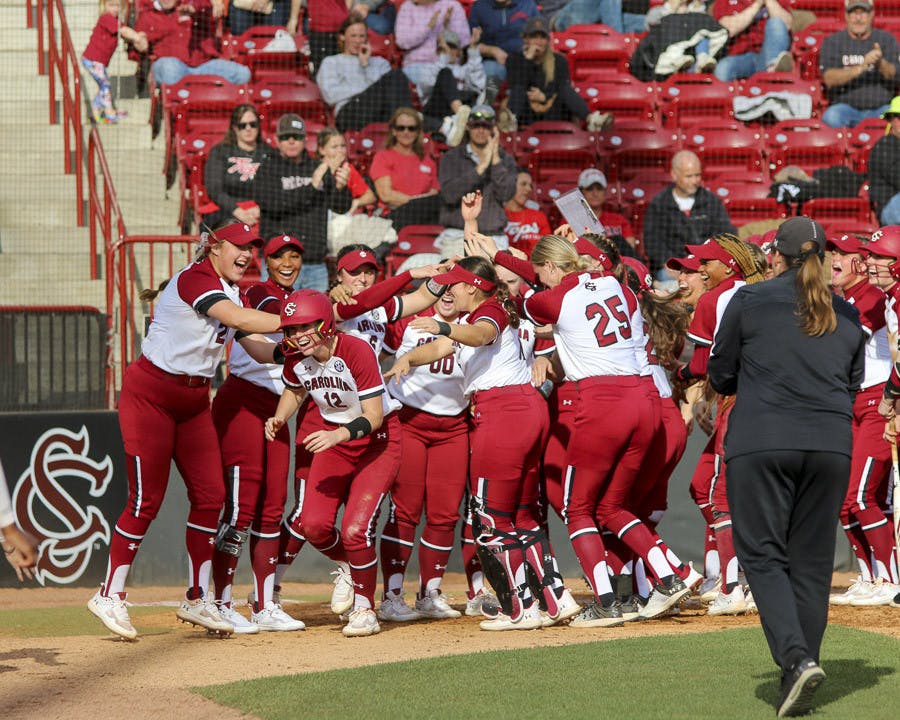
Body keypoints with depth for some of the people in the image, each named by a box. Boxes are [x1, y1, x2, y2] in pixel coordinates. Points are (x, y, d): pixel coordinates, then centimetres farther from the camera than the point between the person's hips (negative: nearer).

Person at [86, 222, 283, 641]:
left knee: (210, 494, 1)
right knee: (146, 499, -8)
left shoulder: (230, 291, 11)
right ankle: (110, 596, 3)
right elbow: (238, 320, -32)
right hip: (151, 394, -9)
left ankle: (198, 600, 8)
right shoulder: (195, 279, -17)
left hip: (194, 401, 9)